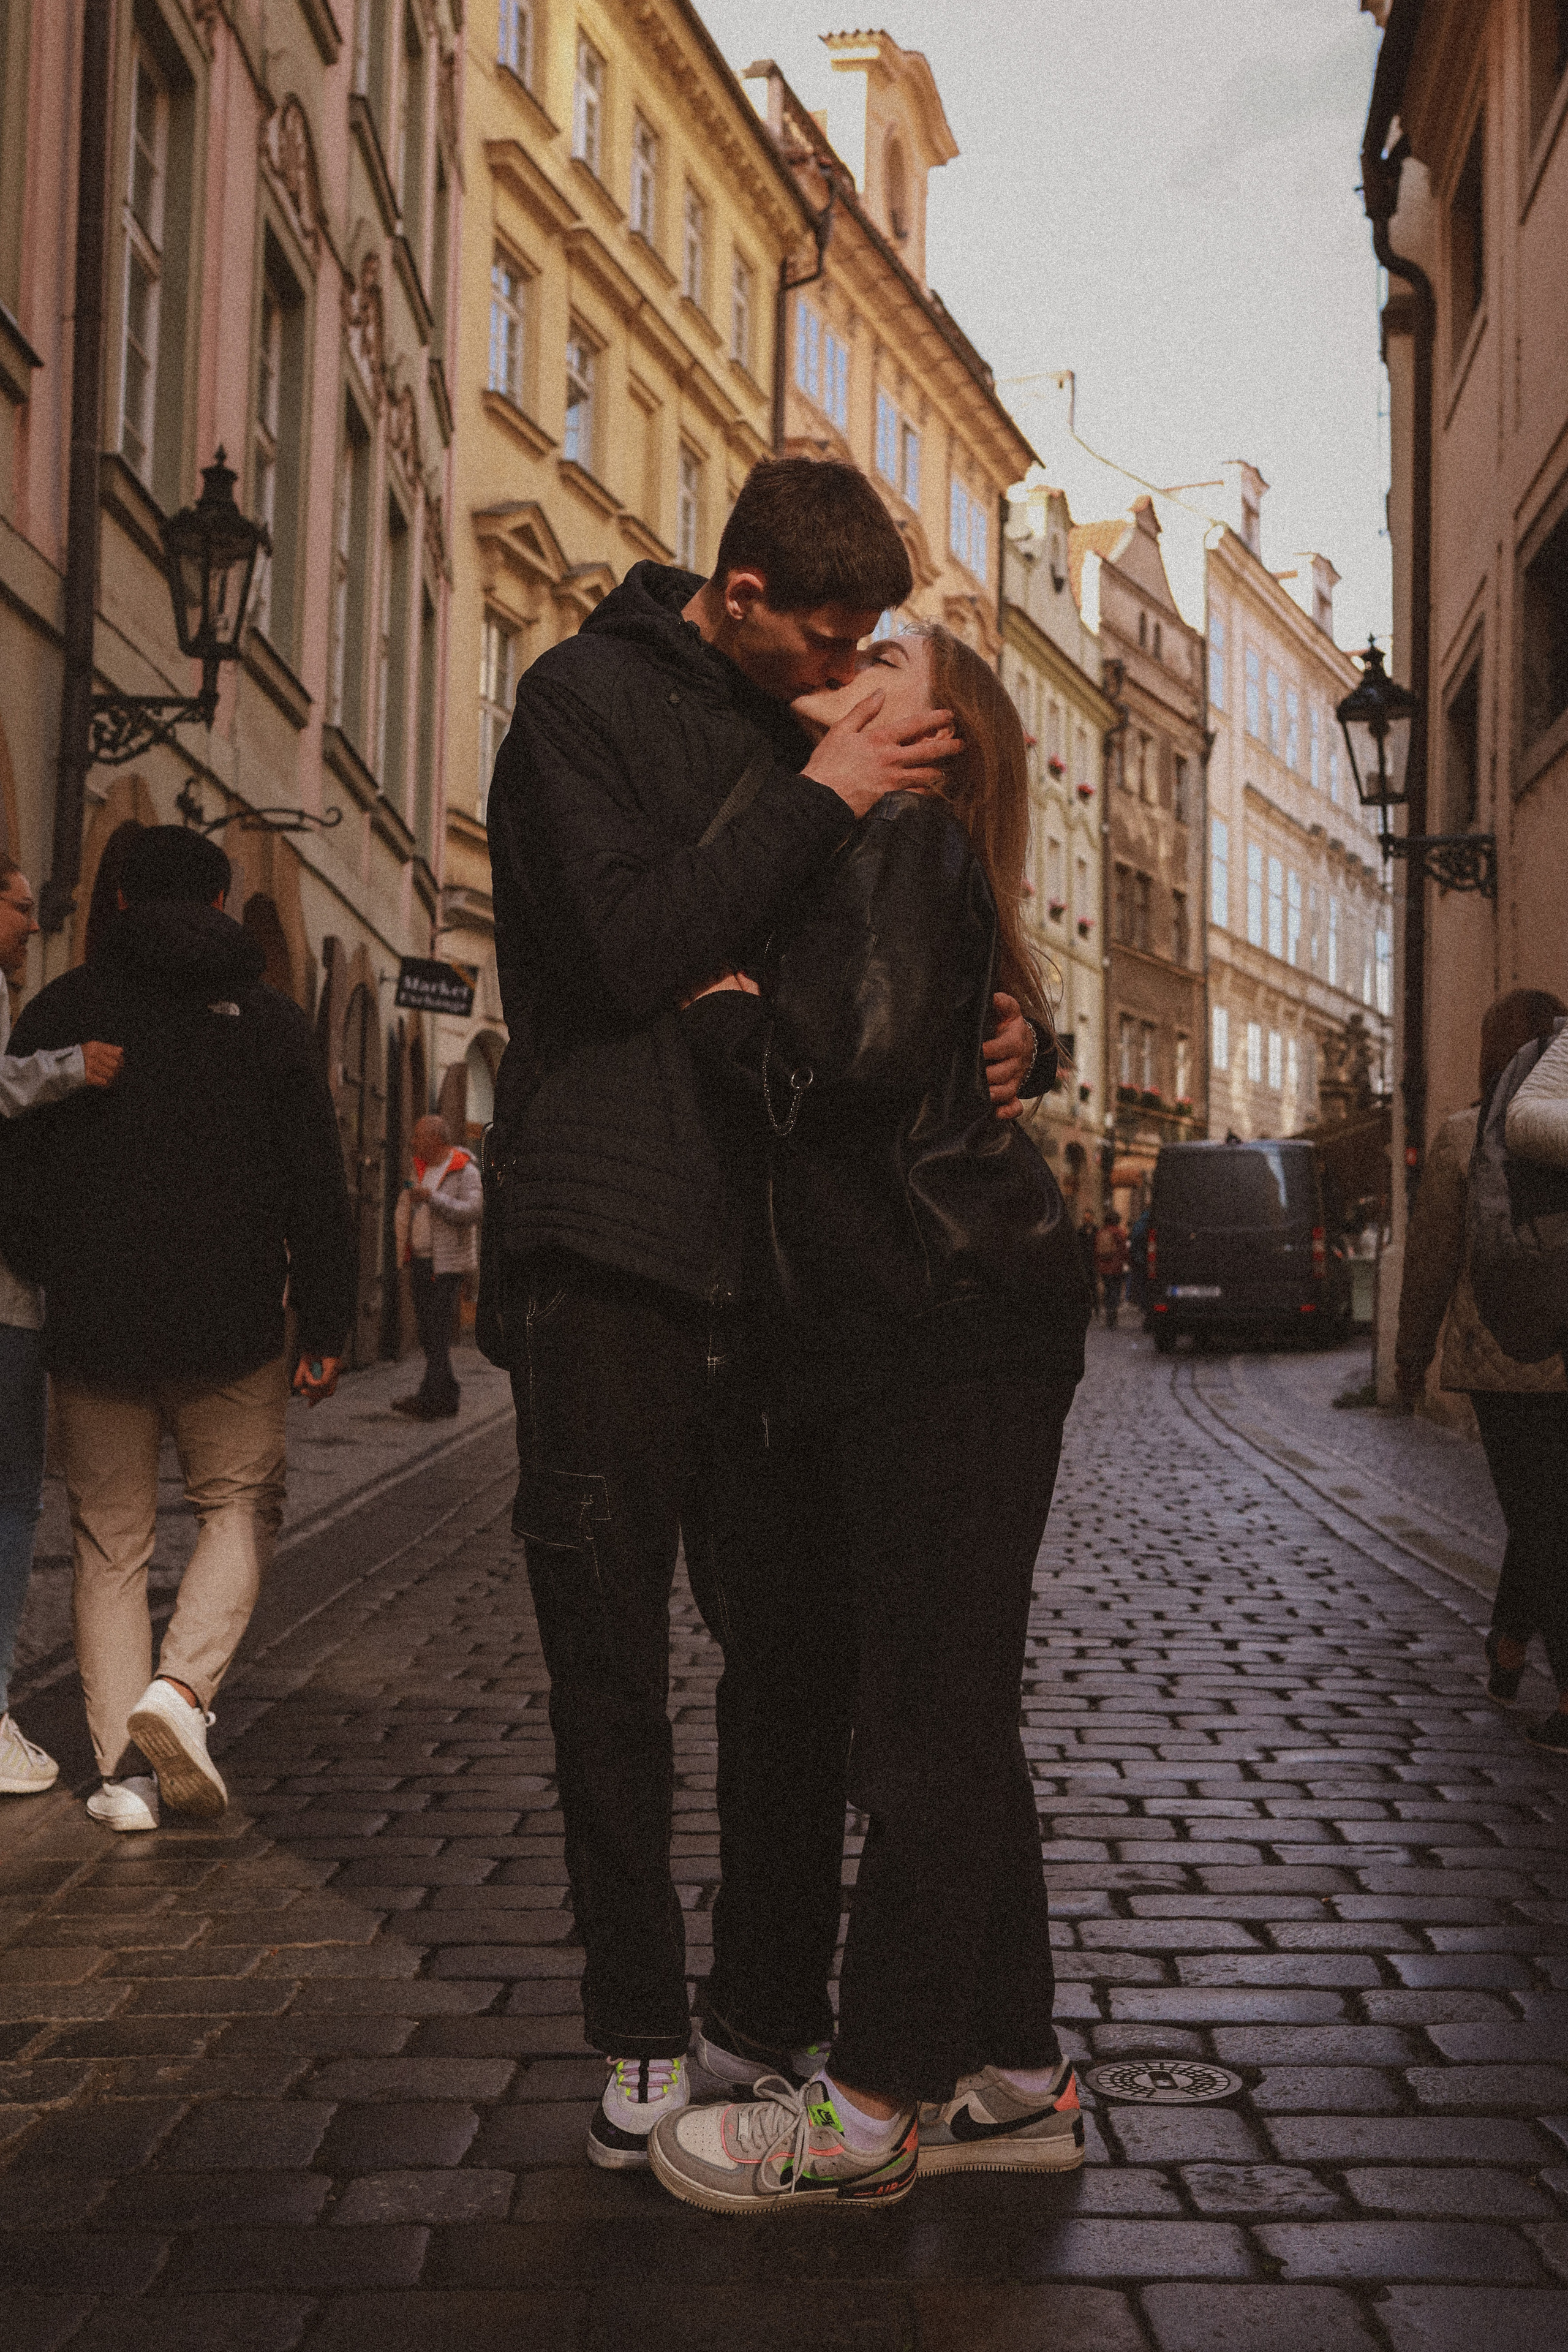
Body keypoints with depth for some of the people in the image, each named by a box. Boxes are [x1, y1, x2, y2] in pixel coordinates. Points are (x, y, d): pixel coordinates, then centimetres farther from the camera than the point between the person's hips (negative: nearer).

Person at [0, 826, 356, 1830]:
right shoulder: (268, 1018, 3)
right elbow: (317, 1186, 0)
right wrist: (326, 1327, 4)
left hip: (92, 1327, 1)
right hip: (230, 1326, -1)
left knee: (110, 1541, 9)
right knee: (243, 1503, 16)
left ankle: (125, 1766, 5)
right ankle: (183, 1687, -6)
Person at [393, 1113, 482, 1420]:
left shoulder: (465, 1171, -6)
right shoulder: (422, 1169, 17)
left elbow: (473, 1211, -20)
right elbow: (405, 1212, 25)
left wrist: (432, 1198, -25)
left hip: (448, 1265, -8)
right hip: (420, 1262, 8)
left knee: (438, 1329, -14)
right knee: (427, 1332, 6)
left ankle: (430, 1397, -19)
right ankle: (448, 1397, 12)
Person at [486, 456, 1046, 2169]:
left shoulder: (799, 739, 17)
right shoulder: (583, 698, -1)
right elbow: (622, 948, -15)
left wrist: (996, 1035, 1)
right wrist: (819, 801, -13)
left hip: (771, 1259, 5)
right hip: (609, 1253, -5)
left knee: (795, 1656, 6)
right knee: (611, 1666, 3)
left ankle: (775, 2013, 20)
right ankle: (639, 2033, 16)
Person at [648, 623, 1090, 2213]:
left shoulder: (898, 832, -6)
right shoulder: (847, 836, 22)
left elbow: (870, 1035, -22)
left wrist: (735, 1011, -7)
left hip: (958, 1325, -10)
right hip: (908, 1332, 10)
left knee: (931, 1716, -4)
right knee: (944, 1714, 12)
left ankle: (875, 2105, 5)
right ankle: (1011, 2075, 21)